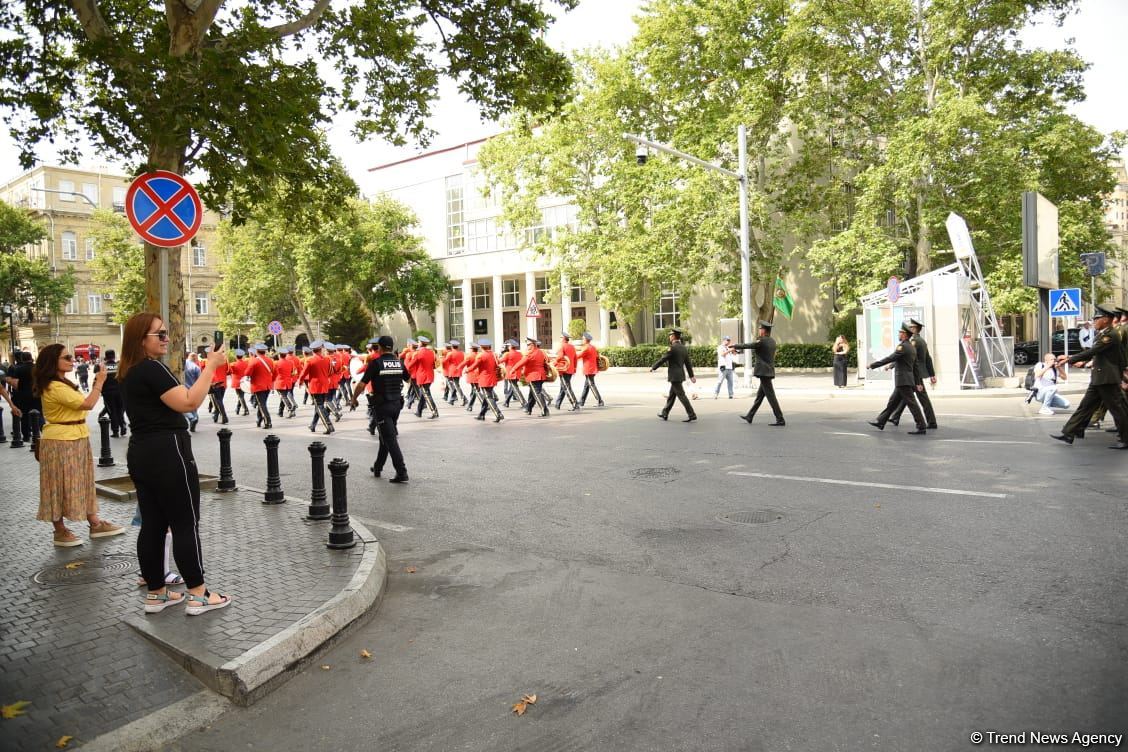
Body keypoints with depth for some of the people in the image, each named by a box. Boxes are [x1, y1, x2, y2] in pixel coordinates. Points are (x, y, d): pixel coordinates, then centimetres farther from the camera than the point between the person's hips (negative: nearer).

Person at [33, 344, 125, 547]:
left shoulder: (62, 384, 13)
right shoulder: (54, 387, -20)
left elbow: (79, 405, 16)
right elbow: (88, 404, -21)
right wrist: (99, 383, -13)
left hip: (75, 440, 10)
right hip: (60, 442, -10)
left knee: (82, 482, 13)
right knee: (61, 486, 1)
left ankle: (95, 524, 19)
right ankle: (60, 532, 11)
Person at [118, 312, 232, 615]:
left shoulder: (130, 372, 14)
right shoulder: (152, 368, -16)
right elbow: (189, 402, -24)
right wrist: (211, 366, -20)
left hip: (142, 454, 10)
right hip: (167, 453, -10)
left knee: (152, 525, 12)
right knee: (185, 524, -3)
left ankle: (156, 593, 19)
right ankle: (198, 595, 3)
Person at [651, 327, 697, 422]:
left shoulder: (672, 348, -16)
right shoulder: (683, 348, 10)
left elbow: (663, 359, -12)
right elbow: (688, 363, 14)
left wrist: (653, 367, 1)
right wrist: (691, 375, 17)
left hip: (674, 376, -9)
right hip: (681, 375, 9)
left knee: (681, 395, -7)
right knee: (671, 395, 16)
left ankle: (692, 415, -8)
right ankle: (665, 414, 25)